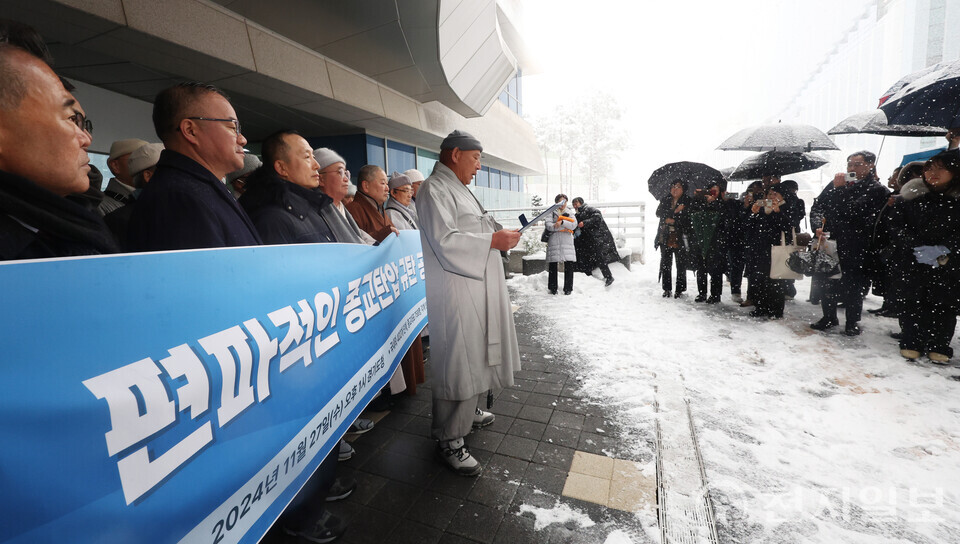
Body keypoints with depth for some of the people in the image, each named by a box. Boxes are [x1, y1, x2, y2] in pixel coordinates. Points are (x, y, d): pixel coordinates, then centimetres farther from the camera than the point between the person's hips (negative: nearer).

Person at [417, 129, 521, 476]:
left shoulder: (457, 188, 20)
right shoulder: (435, 190, -14)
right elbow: (444, 240, -25)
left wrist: (501, 235, 15)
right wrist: (492, 240, -21)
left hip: (476, 287, 11)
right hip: (455, 294, -11)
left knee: (473, 355, 21)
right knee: (458, 363, -5)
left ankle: (467, 411, 41)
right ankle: (449, 441, 10)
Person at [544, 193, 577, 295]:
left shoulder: (570, 213, 19)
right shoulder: (552, 213, 13)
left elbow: (574, 225, 1)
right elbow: (548, 225, -4)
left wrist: (562, 222, -12)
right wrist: (564, 228, -8)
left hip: (567, 242, 1)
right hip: (554, 242, -1)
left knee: (569, 265, -6)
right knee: (553, 265, -2)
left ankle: (568, 288, 2)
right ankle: (553, 288, 9)